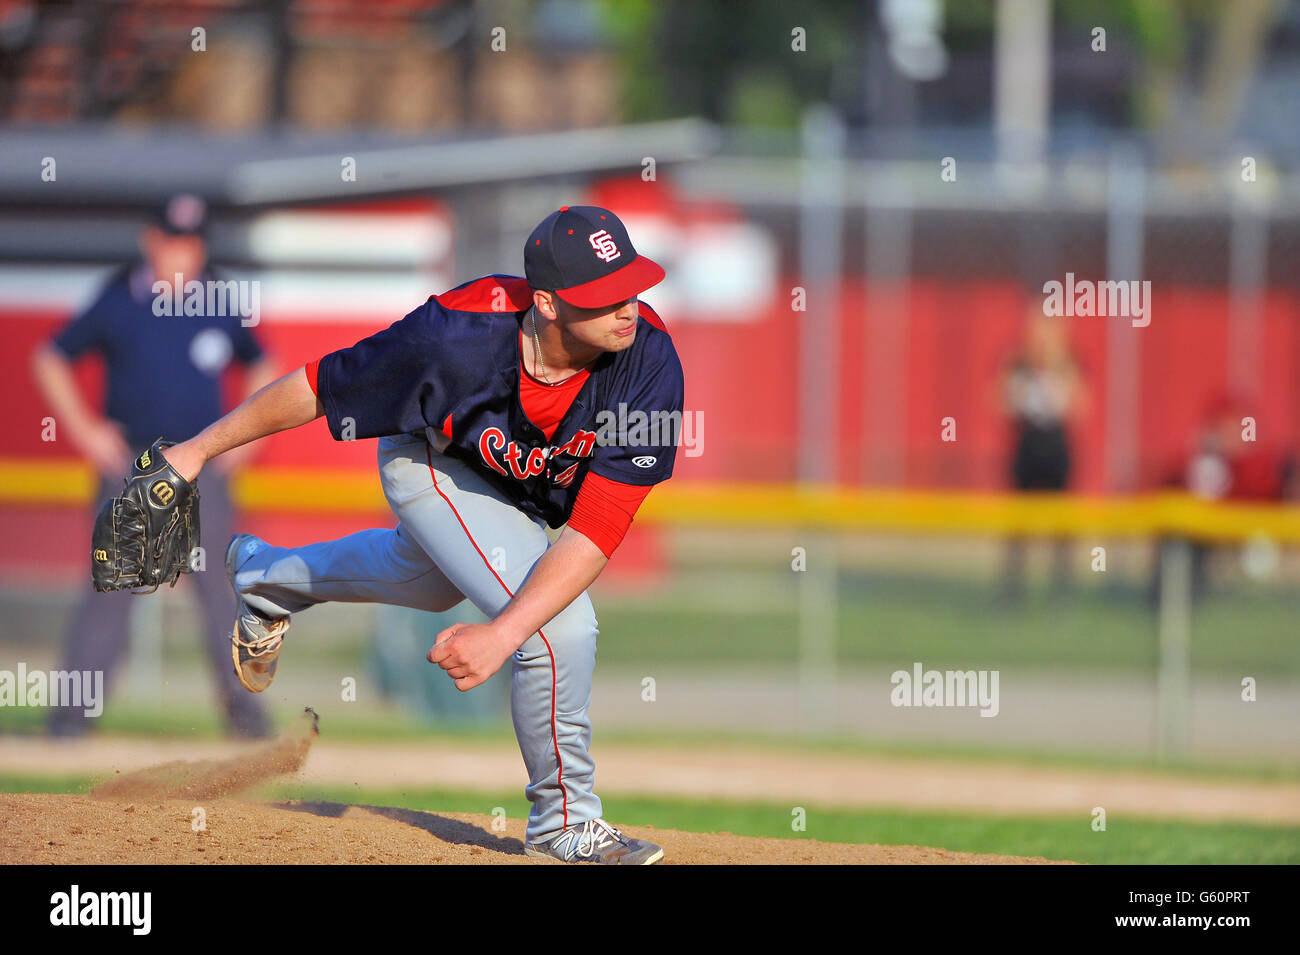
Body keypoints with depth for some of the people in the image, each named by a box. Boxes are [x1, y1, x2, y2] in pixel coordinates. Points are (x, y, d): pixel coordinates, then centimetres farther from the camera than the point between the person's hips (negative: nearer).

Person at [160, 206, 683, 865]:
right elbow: (314, 389, -25)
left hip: (534, 497, 4)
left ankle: (265, 572, 61)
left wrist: (502, 634, -49)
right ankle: (564, 822, 2)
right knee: (564, 629, -20)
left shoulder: (649, 361, -39)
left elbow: (596, 533, -40)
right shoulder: (459, 336, -42)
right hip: (434, 463, -4)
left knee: (428, 581, 32)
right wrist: (200, 450, -15)